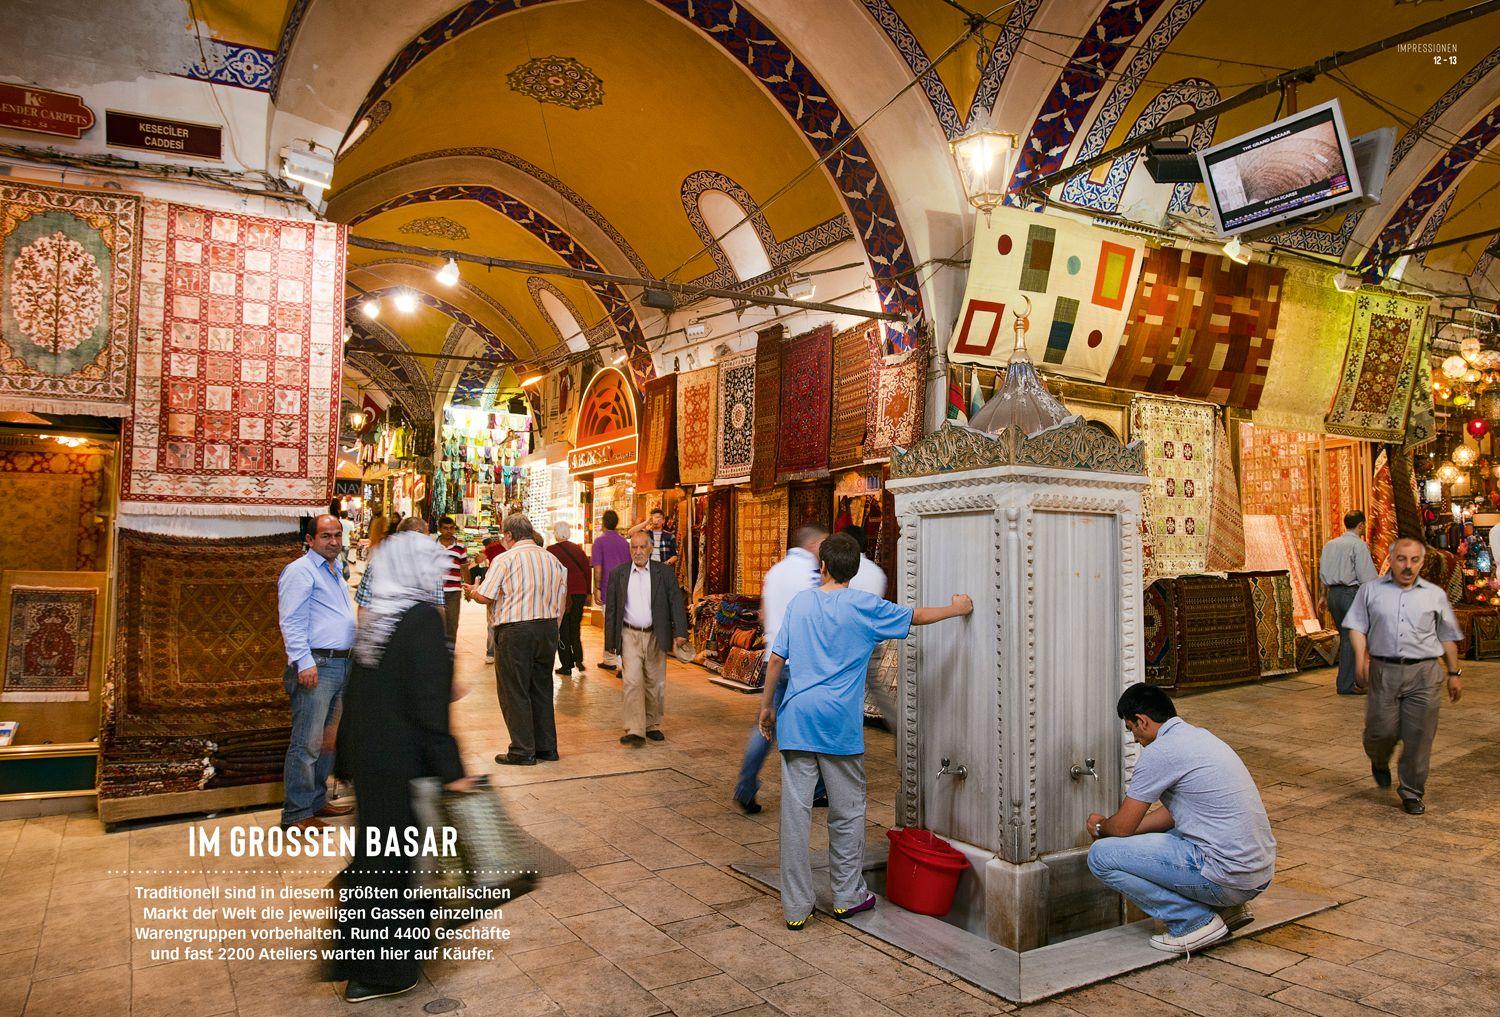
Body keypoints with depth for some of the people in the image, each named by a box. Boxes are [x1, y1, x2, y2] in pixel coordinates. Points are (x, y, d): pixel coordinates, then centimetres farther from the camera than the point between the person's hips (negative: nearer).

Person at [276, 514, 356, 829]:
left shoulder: (335, 572, 20)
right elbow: (292, 621, -16)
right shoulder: (301, 571, -8)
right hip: (317, 666, -9)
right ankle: (296, 813, 2)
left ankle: (317, 800, 26)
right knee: (307, 743, -6)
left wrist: (353, 659, 24)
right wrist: (304, 663, -22)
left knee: (328, 740, 16)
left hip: (341, 665, 9)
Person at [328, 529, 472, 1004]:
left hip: (368, 757, 8)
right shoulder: (422, 618, -19)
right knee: (394, 860, 5)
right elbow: (430, 703, -22)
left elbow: (357, 693, 12)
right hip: (403, 765, -8)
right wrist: (451, 769, -19)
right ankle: (380, 972, 19)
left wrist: (349, 759, 20)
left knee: (376, 850, 22)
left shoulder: (374, 615, 6)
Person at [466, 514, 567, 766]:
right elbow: (561, 602, 10)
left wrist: (471, 591, 8)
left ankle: (523, 752, 6)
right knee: (542, 690, 15)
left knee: (514, 693, 4)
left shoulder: (505, 559, -10)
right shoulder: (553, 560, 8)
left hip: (515, 631, -6)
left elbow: (485, 596, -13)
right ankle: (547, 747, 22)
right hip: (548, 628, 6)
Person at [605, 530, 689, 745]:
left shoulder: (664, 573, 2)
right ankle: (635, 731, -12)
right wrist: (611, 640, 3)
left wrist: (680, 631, -13)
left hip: (656, 636, 1)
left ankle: (652, 725, 24)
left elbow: (676, 602, -1)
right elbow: (611, 609, 7)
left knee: (655, 683, 9)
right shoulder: (618, 574, 4)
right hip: (630, 636, -1)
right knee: (632, 682, -11)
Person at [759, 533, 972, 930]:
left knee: (795, 811, 4)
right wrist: (956, 608, 27)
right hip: (840, 722, -2)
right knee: (847, 811, 13)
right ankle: (848, 896, 25)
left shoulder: (800, 602, 6)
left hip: (795, 718, 3)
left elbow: (776, 659, 5)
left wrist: (767, 706, 15)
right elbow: (914, 616, 10)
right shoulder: (863, 606, -2)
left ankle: (796, 907, 10)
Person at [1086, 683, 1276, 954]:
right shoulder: (1198, 735, 14)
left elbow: (1122, 827, -7)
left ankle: (1196, 921, -3)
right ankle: (1227, 908, 17)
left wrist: (1100, 827, 16)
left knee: (1101, 856, -8)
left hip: (1228, 877, -9)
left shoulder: (1159, 751, -15)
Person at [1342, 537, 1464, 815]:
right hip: (1383, 670, -1)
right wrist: (1360, 657, -11)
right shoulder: (1371, 591, 7)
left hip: (1424, 672, 1)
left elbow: (1447, 636, 17)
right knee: (1382, 730, -1)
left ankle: (1412, 792, 15)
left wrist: (1454, 673, 17)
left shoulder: (1435, 595, 11)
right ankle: (1380, 762, 34)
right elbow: (1357, 626, 4)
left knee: (1419, 735, 0)